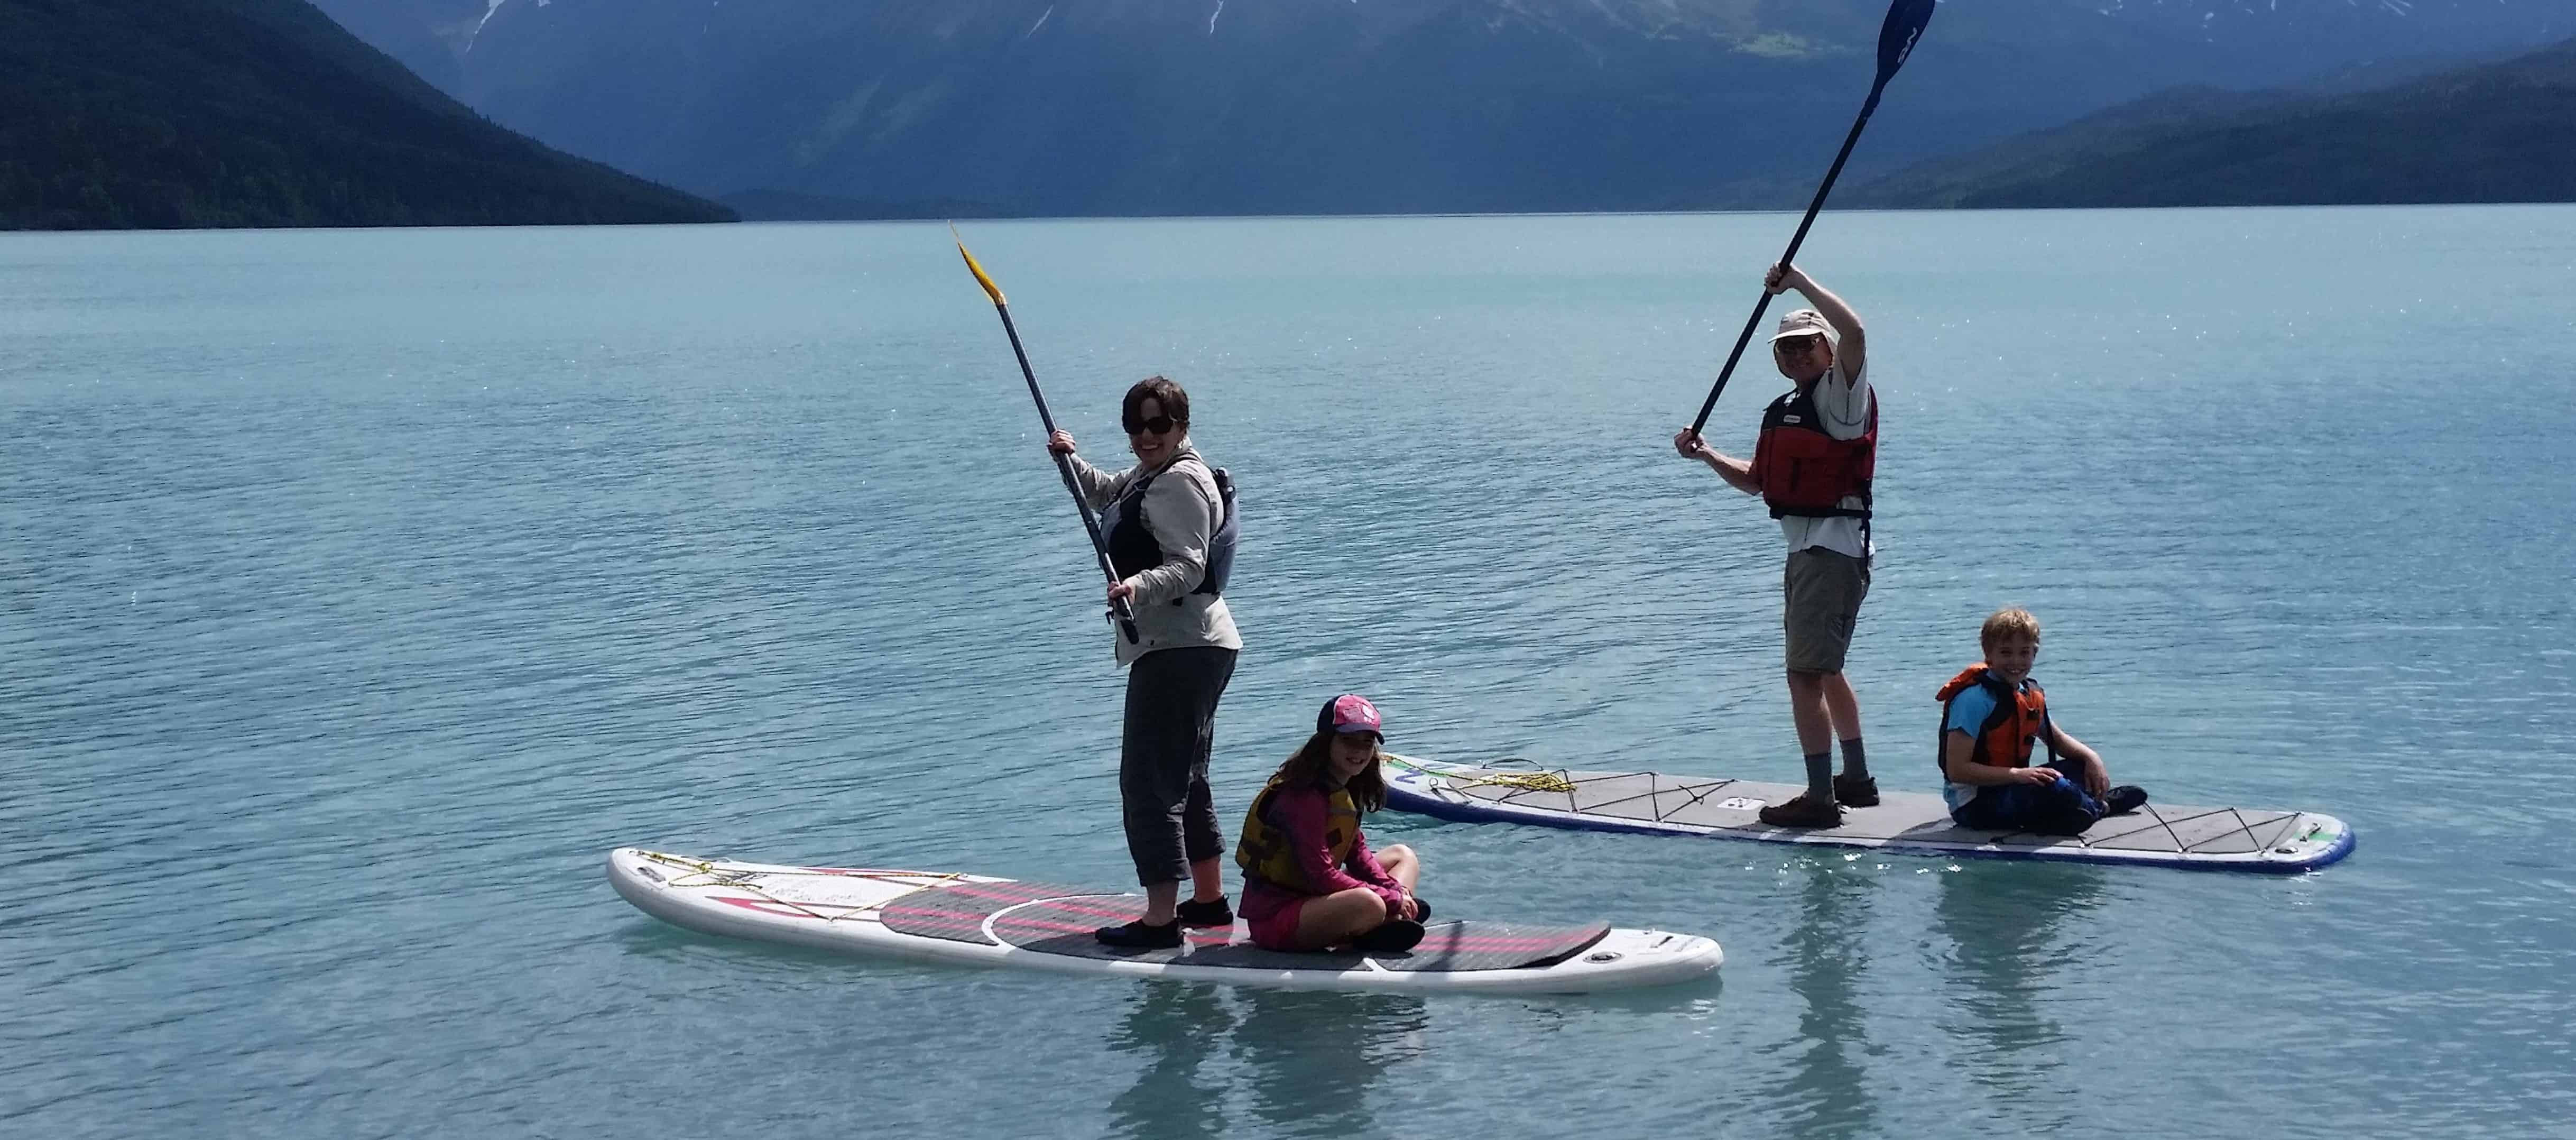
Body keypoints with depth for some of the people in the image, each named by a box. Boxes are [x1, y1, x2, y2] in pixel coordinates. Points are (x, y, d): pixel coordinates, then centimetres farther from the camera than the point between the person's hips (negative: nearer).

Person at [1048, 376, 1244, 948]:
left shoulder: (1181, 481, -14)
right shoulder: (1148, 477, 19)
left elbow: (1187, 567, -23)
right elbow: (1105, 495, 38)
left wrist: (1141, 585, -40)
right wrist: (1073, 461, 19)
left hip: (1179, 649, -11)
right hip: (1192, 647, 11)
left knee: (1147, 779, -13)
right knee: (1184, 777, 19)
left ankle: (1161, 919, -15)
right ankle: (1209, 899, 29)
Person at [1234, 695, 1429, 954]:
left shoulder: (1347, 789, 9)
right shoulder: (1303, 796, -21)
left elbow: (1357, 853, 14)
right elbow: (1322, 876, -24)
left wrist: (1395, 891, -3)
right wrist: (1393, 900, -17)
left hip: (1313, 897, 11)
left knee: (1405, 856, 16)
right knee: (1368, 905, -39)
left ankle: (1387, 925, -11)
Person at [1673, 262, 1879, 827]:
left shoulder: (1841, 395, -9)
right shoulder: (1783, 411, 18)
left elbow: (1854, 332, -29)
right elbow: (1758, 481, 25)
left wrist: (1799, 282, -26)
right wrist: (1706, 455, 11)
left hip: (1832, 552, -11)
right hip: (1805, 552, 11)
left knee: (1806, 675, -13)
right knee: (1825, 671, 21)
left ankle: (1820, 797, -11)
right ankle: (1857, 780, 34)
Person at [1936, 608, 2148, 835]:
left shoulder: (2031, 694, 8)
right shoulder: (1975, 698, -19)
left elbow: (2057, 739, 25)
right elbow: (1957, 770, -23)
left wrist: (2090, 756, 4)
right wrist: (2018, 774, -28)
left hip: (2011, 787, 9)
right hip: (1973, 805, -9)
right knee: (2055, 789, -25)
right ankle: (2096, 807, 2)